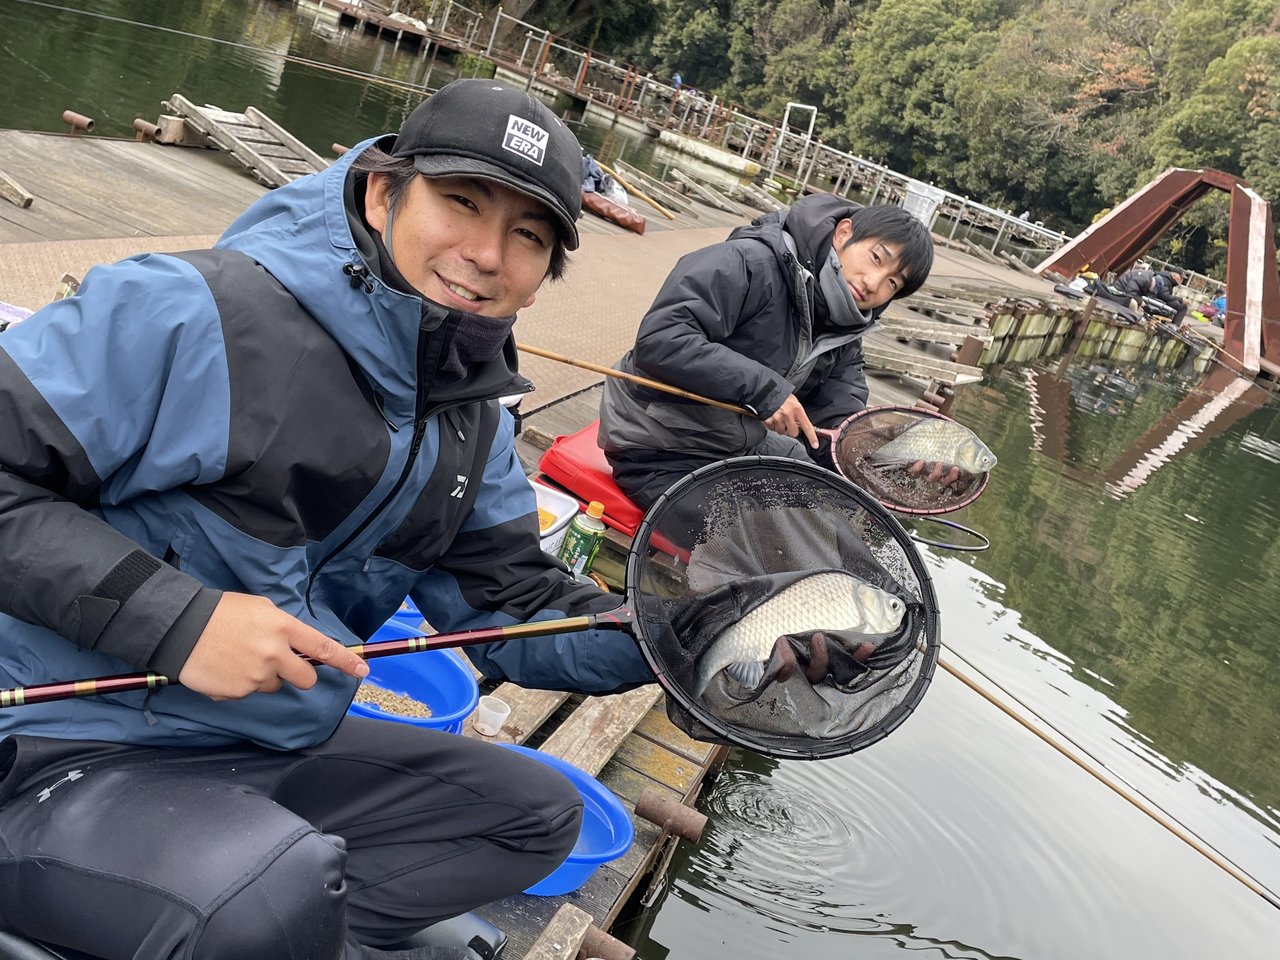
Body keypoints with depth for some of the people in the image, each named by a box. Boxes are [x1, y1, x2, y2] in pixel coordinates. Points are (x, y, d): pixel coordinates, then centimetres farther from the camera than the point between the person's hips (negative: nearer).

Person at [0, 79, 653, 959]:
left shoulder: (474, 428, 4)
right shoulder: (196, 313, -20)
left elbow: (515, 608, 5)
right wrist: (176, 617, -29)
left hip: (274, 751, 8)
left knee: (538, 811, 10)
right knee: (278, 889, -37)